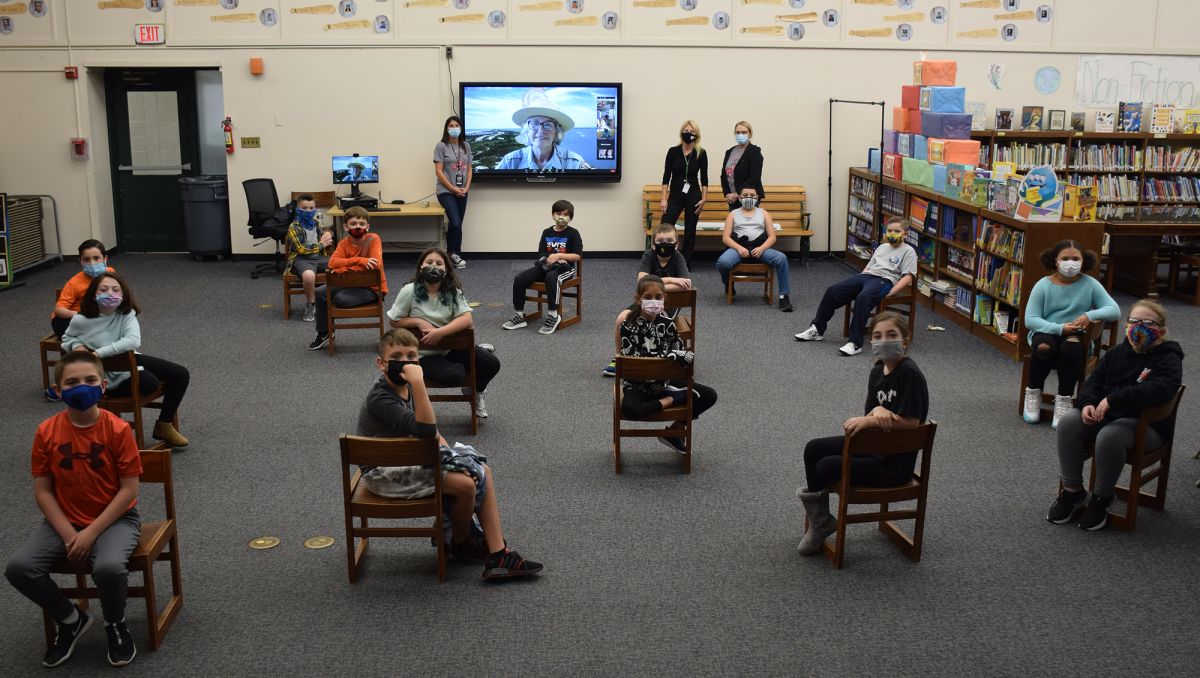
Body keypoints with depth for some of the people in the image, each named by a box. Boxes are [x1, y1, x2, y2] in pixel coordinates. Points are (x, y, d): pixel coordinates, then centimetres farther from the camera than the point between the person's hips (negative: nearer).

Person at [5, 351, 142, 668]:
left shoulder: (117, 429, -14)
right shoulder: (47, 432, -6)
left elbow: (129, 489, -13)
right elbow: (42, 490, -3)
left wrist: (92, 532, -19)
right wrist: (68, 534, -14)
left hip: (115, 519, -3)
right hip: (64, 521, 4)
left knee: (108, 567, -33)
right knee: (18, 568, -19)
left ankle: (115, 624, 2)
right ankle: (70, 620, 8)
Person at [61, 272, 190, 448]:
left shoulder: (126, 314, -10)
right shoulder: (81, 320, -15)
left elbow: (133, 341, -28)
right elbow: (67, 337, 9)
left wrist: (99, 353, -32)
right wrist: (77, 345, -15)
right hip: (112, 376, -5)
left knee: (181, 374, -5)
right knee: (150, 383, -31)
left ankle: (165, 425, 11)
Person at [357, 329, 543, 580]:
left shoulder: (406, 389, 7)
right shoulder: (379, 398, -23)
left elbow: (433, 432, 14)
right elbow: (425, 430, -35)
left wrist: (452, 461, -1)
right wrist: (418, 382, -40)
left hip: (410, 459, 10)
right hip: (386, 472, -9)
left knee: (483, 471, -2)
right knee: (466, 484, -21)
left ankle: (498, 554, -5)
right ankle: (461, 544, 10)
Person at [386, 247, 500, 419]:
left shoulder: (453, 292, -5)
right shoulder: (409, 291, -12)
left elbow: (467, 319, -17)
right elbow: (394, 321, -4)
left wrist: (440, 332, -29)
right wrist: (419, 322, -19)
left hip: (451, 347, 3)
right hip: (424, 354, -3)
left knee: (492, 363, -15)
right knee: (453, 374, -32)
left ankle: (475, 391, 20)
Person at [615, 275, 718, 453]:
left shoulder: (667, 323, -1)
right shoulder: (628, 325, -13)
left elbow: (679, 352, 5)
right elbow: (630, 357, -21)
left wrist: (681, 356, -18)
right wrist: (665, 355, -27)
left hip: (665, 381, 4)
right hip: (638, 384, -4)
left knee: (709, 396, -8)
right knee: (629, 409, -38)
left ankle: (674, 431, 3)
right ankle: (672, 400, -14)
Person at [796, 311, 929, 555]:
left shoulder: (909, 373, -21)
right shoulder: (878, 370, 3)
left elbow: (911, 422, -23)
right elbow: (870, 414, 2)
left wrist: (869, 420, -22)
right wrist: (878, 411, -22)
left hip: (896, 462, -9)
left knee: (827, 467, -17)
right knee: (813, 449, 0)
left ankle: (821, 521, 13)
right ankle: (818, 521, 10)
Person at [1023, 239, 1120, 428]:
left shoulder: (1090, 284, 2)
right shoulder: (1043, 285, -1)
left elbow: (1115, 310, -3)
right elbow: (1030, 320, -8)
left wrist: (1090, 315, -21)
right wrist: (1059, 328, -21)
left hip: (1076, 335, 0)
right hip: (1045, 332, 0)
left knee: (1071, 348, -36)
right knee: (1043, 348, -35)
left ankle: (1063, 400, -20)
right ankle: (1033, 394, -10)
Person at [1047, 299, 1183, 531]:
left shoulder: (1168, 359, -8)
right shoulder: (1117, 352, 12)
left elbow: (1158, 390, -28)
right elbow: (1094, 379, 10)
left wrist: (1114, 399, -33)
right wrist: (1088, 403, -13)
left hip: (1146, 425, -6)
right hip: (1104, 414, 6)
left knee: (1109, 436, -38)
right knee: (1068, 422, -22)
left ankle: (1101, 499, -13)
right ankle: (1072, 491, -9)